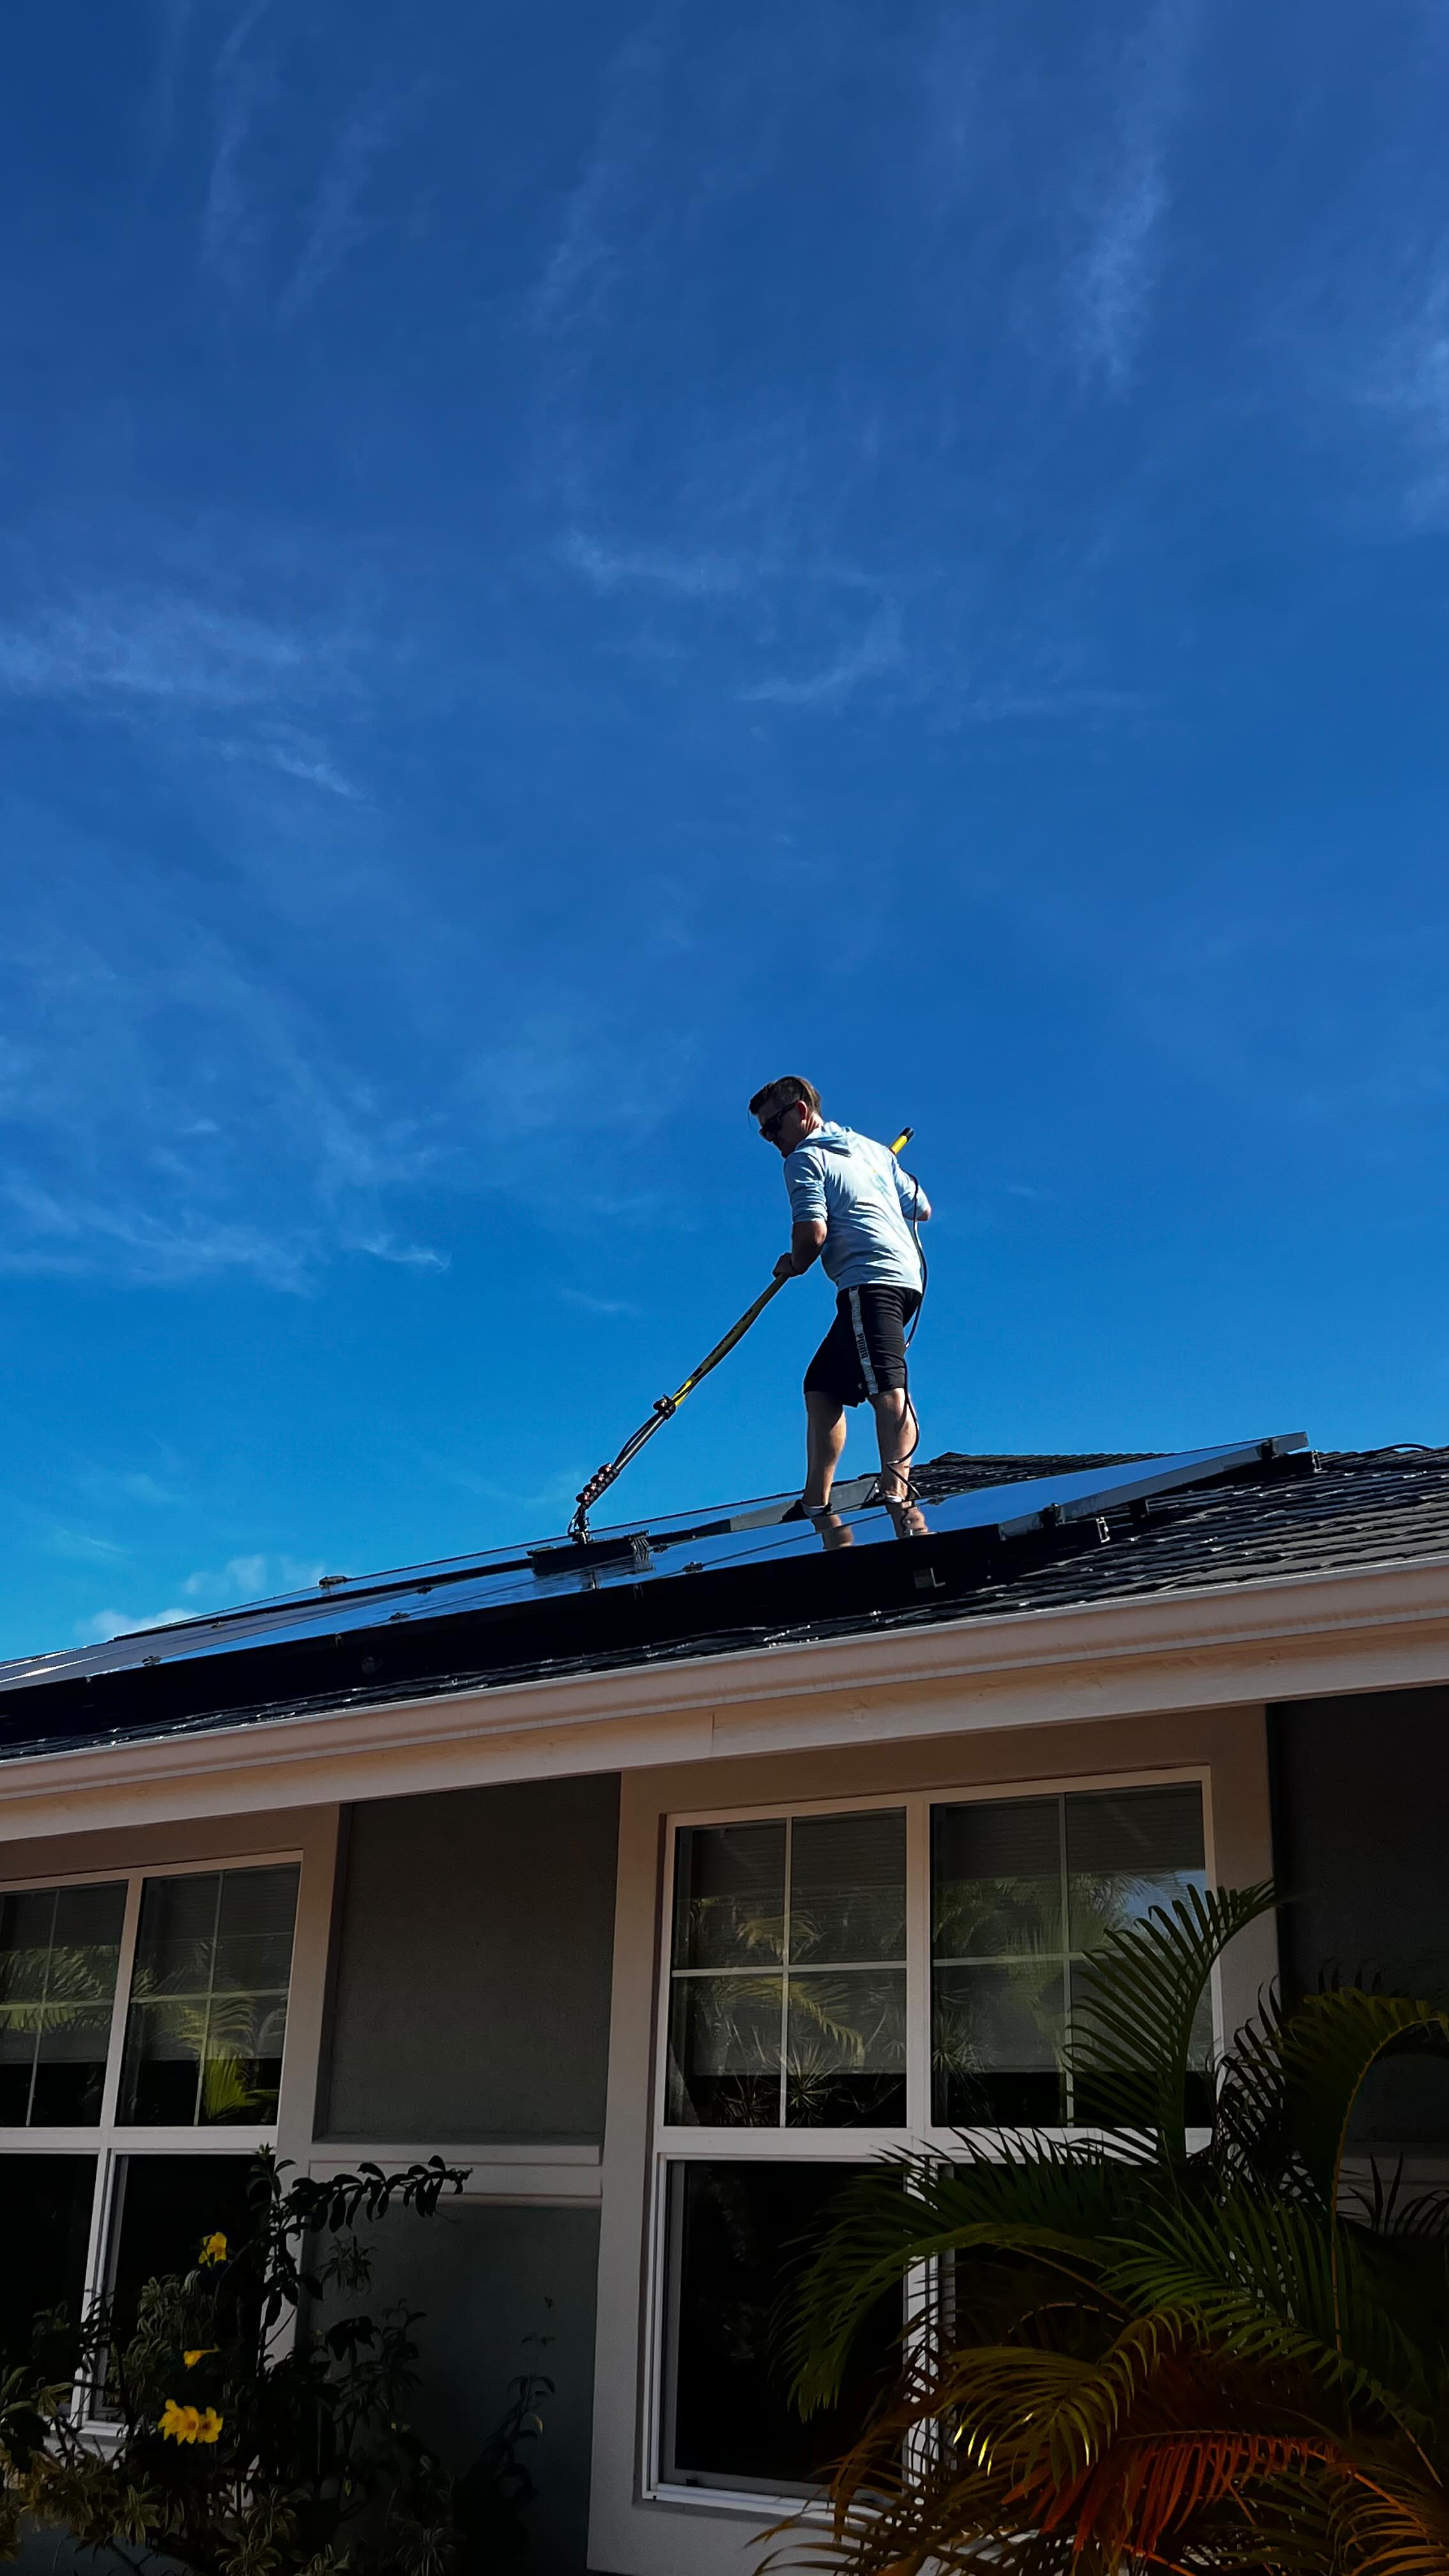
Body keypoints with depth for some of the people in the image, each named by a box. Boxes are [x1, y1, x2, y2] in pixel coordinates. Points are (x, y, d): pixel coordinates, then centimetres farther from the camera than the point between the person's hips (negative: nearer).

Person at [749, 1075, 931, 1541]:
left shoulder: (804, 1159, 2)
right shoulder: (872, 1148, 25)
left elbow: (812, 1232, -11)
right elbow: (922, 1209, 25)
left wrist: (794, 1263, 9)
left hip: (870, 1279, -9)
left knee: (886, 1386, -25)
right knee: (822, 1386, 13)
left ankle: (900, 1499, -41)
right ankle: (819, 1507, 10)